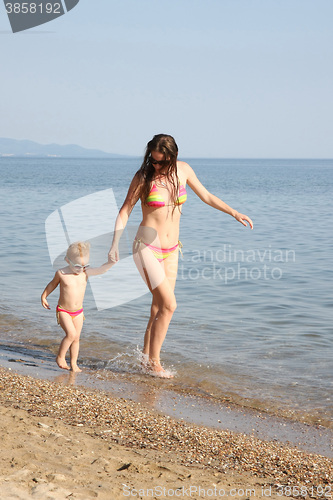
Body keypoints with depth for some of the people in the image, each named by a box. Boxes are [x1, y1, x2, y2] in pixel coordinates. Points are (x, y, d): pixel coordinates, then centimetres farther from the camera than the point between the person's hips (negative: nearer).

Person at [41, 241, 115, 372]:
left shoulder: (86, 272, -6)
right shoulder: (61, 273, -12)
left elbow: (101, 269, -16)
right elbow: (53, 284, 6)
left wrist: (112, 262, -32)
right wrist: (44, 296, 13)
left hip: (78, 312, 4)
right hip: (63, 311, -4)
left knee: (76, 338, 7)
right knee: (71, 334, -20)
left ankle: (73, 364, 19)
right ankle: (60, 357, -2)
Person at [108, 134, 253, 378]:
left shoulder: (183, 170, 1)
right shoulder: (143, 176, -9)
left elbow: (206, 196, 14)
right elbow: (125, 210, -5)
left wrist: (234, 213, 11)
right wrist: (115, 244, -13)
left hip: (170, 251, 5)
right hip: (147, 248, -5)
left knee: (160, 308, 9)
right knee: (169, 305, -12)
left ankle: (146, 358, 22)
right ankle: (154, 362, 0)